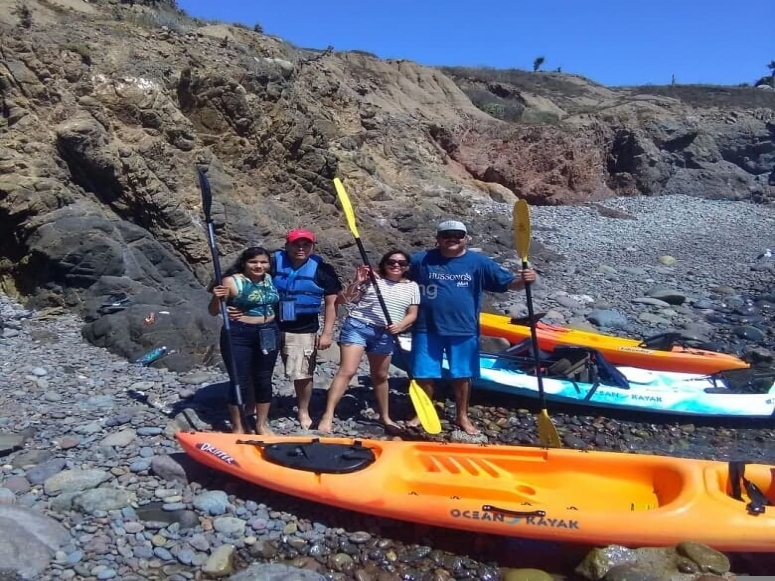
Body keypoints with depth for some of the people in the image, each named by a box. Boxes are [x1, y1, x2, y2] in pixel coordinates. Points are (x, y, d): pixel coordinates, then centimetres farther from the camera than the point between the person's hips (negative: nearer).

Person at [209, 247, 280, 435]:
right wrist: (217, 298, -26)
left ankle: (262, 424, 27)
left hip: (269, 334, 5)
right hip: (239, 336, -5)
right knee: (240, 381, 1)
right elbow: (213, 312, -8)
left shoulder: (270, 279, 5)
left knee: (264, 380, 12)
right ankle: (238, 427, 17)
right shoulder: (232, 281, -10)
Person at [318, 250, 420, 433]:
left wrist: (400, 325, -11)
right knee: (347, 371, -12)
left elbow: (412, 314, 8)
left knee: (380, 376, 16)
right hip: (357, 327, -4)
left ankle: (384, 416, 31)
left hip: (385, 334, 4)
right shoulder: (370, 279, -4)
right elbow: (343, 300, -5)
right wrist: (356, 282, -19)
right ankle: (327, 416, -11)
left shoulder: (412, 287, 7)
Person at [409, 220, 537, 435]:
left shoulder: (479, 263, 0)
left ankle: (462, 416, 30)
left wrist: (522, 279, -23)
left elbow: (508, 283, -2)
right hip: (427, 329, 0)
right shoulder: (421, 260, 0)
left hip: (463, 330, 1)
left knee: (462, 375, 11)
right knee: (423, 374, 8)